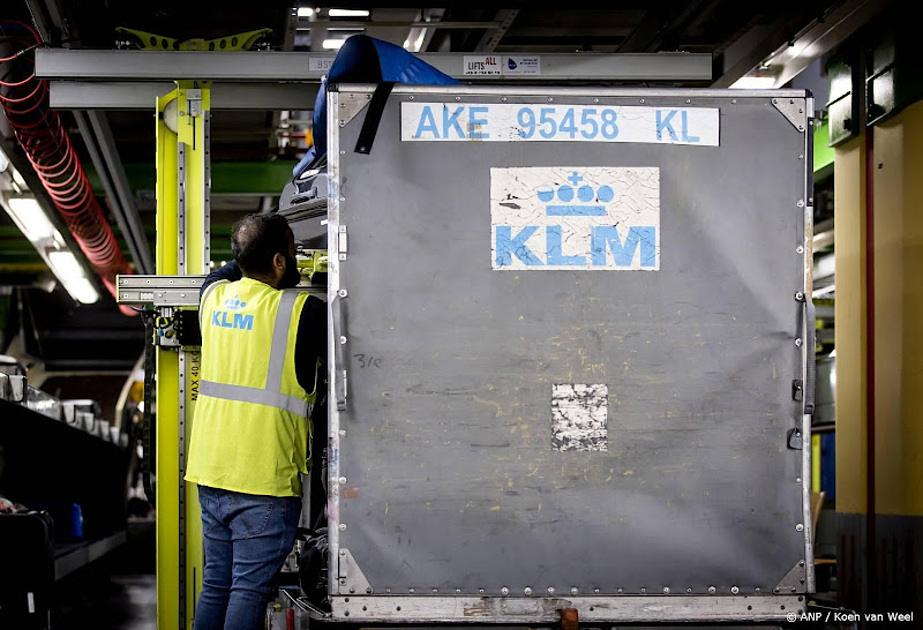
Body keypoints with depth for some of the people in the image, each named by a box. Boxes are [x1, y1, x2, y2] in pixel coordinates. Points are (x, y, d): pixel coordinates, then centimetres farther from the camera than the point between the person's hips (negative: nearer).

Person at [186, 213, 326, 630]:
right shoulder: (301, 311, -14)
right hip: (264, 479, -6)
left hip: (210, 471, 6)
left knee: (215, 584, 13)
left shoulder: (214, 295, 5)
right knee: (250, 590, -3)